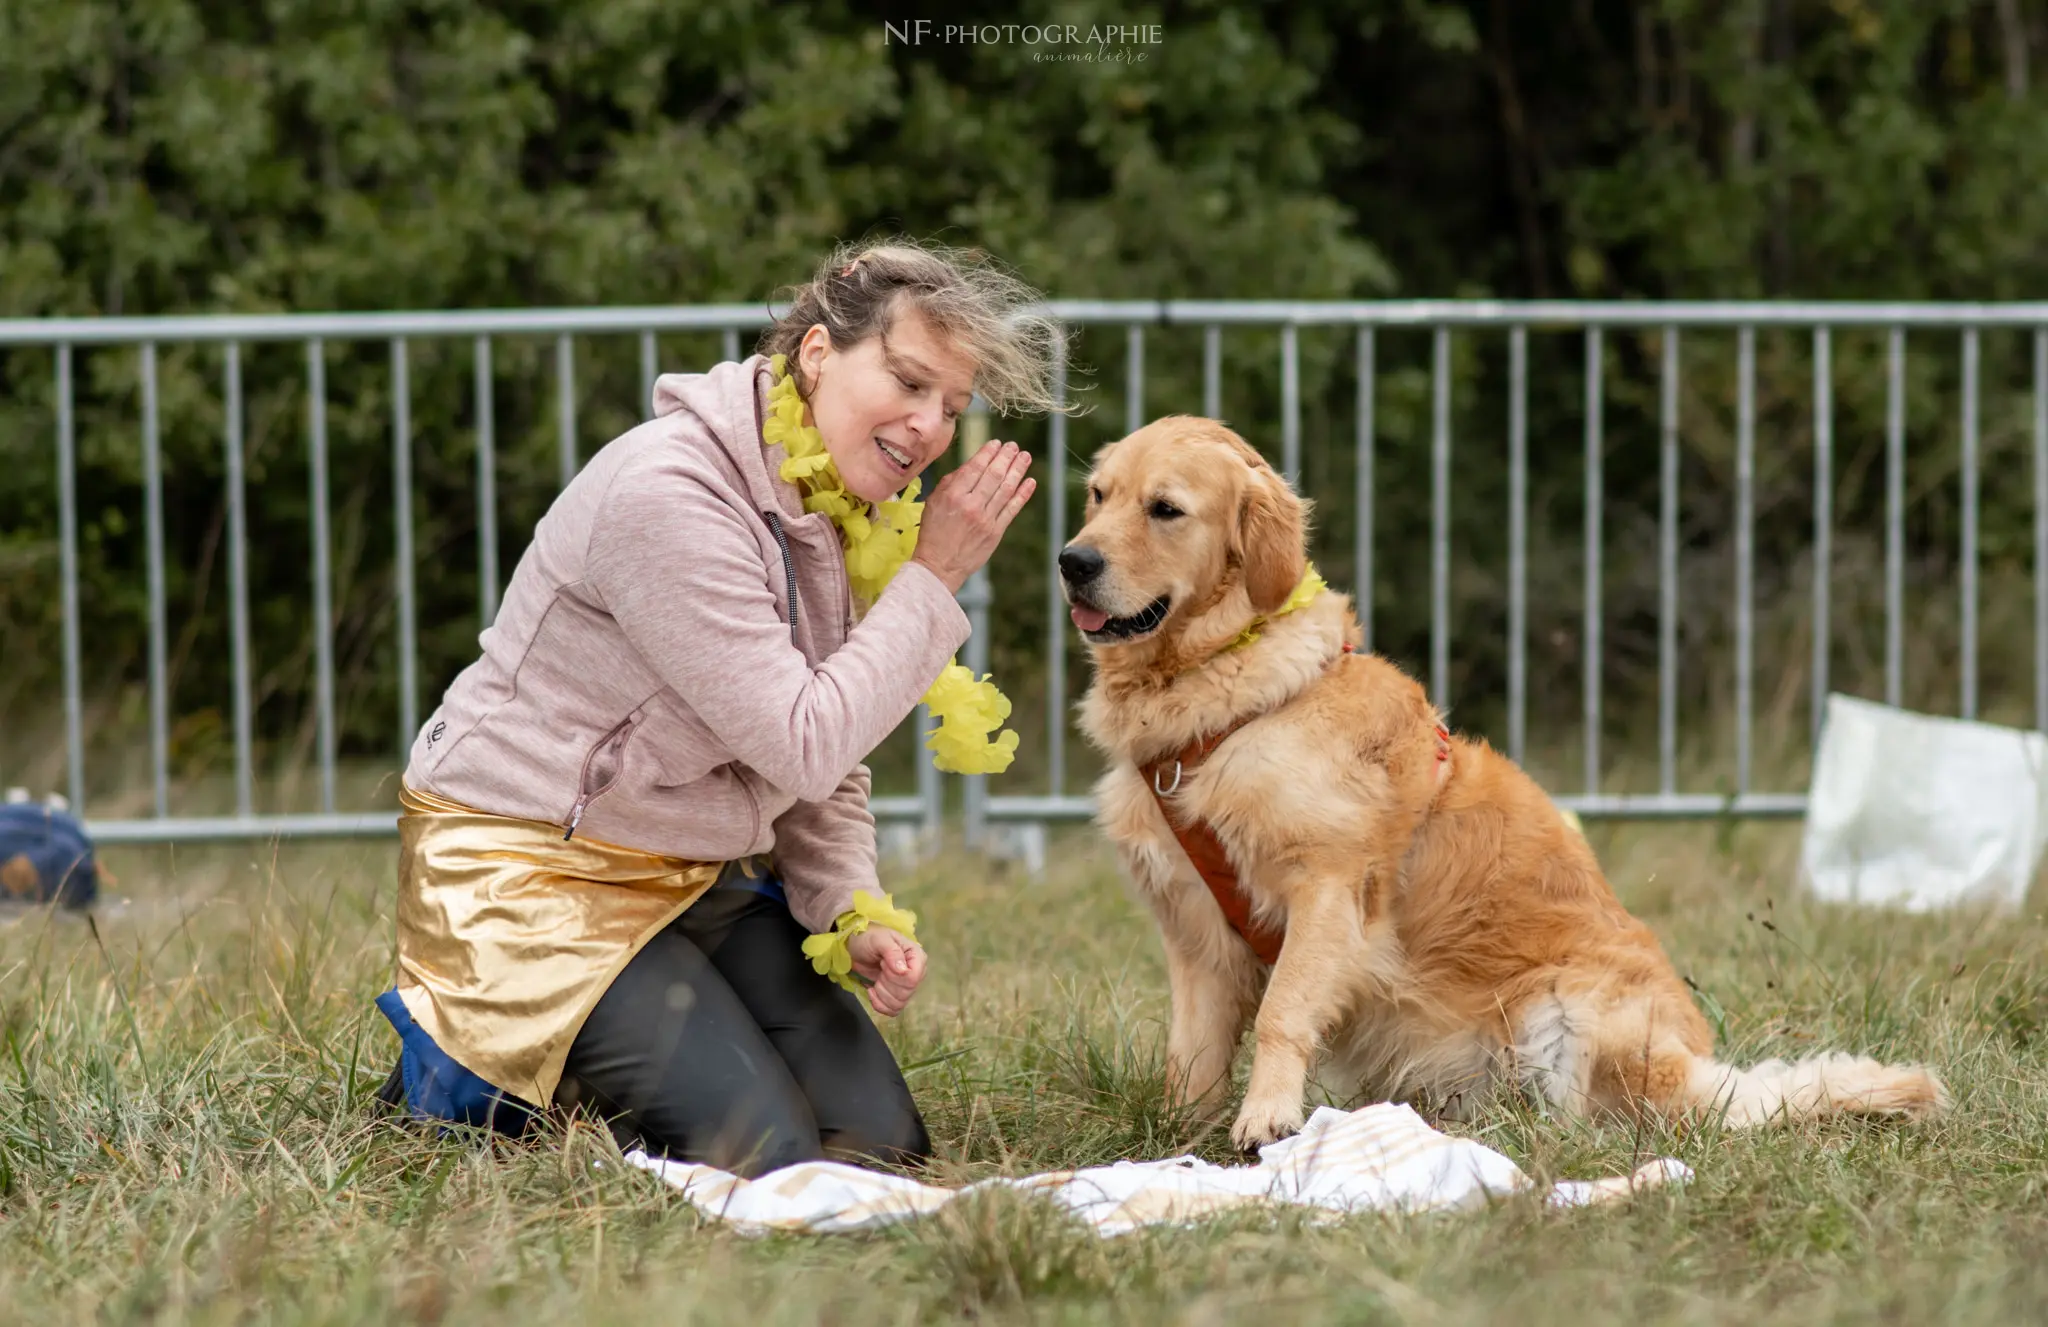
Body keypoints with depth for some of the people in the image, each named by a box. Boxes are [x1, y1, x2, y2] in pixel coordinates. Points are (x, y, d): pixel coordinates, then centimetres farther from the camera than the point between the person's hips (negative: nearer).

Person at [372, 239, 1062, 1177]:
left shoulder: (838, 510, 3)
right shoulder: (669, 496, -25)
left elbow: (826, 775, 8)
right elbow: (801, 747, -26)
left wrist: (854, 913, -10)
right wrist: (931, 582, -20)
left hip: (699, 874, 9)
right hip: (530, 866, -9)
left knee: (881, 1139, -3)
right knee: (763, 1155, -18)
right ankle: (468, 1066, 5)